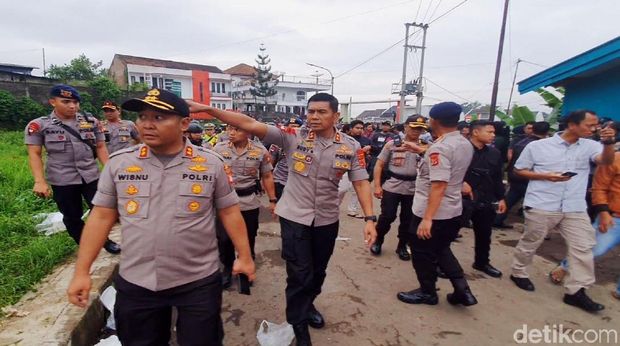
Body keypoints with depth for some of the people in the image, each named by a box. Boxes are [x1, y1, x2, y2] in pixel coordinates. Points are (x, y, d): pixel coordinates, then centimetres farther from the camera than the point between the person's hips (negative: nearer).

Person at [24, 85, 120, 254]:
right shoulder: (38, 125, -2)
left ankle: (105, 241, 29)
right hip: (62, 180, -1)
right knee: (72, 217, 11)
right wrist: (39, 181, -12)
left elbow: (100, 147, 7)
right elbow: (34, 154, -3)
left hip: (91, 176, 1)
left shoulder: (91, 122, 3)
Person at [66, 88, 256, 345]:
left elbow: (229, 212, -2)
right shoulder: (118, 163, -3)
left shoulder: (211, 163, -8)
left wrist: (244, 256, -1)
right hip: (135, 283, 3)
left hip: (199, 282, -2)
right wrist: (82, 271, 2)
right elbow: (101, 217, 3)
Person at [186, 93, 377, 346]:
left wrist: (370, 219, -12)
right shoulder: (293, 137, -12)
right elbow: (250, 125, -18)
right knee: (299, 274, 4)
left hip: (327, 220, 3)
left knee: (318, 270, 21)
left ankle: (308, 305, 51)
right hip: (294, 217, -2)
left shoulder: (351, 147, -6)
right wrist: (206, 109, -25)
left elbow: (361, 183, -3)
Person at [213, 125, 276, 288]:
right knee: (224, 239, 8)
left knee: (248, 239, 13)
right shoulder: (219, 148, -3)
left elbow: (267, 177, 2)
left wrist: (272, 200, 2)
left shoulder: (260, 151, -5)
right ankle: (227, 268, 35)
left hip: (249, 203, 0)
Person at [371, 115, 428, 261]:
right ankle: (377, 241, 27)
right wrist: (377, 186, -6)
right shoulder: (392, 144, -2)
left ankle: (402, 246, 31)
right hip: (391, 188, -2)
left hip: (413, 190, 2)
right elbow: (379, 165, 0)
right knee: (387, 216, 3)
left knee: (408, 220, 11)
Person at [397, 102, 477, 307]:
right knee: (441, 250, 26)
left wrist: (427, 218, -29)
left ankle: (427, 292, 30)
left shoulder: (440, 147, -22)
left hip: (432, 214, -9)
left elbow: (439, 185, -29)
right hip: (453, 212, 9)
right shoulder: (466, 144, 6)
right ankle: (462, 289, 25)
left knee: (423, 254, 12)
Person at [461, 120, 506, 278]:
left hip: (486, 201, 7)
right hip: (462, 199, -6)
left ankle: (482, 262, 39)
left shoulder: (494, 153, 10)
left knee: (484, 234, 19)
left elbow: (498, 178, 16)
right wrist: (460, 182, -23)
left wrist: (500, 198, 15)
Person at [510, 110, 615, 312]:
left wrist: (608, 144, -33)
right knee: (529, 243, 9)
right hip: (541, 206, -4)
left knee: (583, 247, 4)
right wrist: (546, 176, -14)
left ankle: (575, 291, 15)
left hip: (575, 209, 4)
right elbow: (518, 170, -1)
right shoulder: (538, 146, -5)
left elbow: (606, 161, -14)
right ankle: (518, 273, 30)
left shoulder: (590, 146, 4)